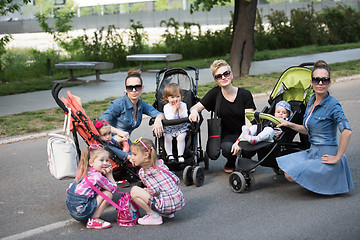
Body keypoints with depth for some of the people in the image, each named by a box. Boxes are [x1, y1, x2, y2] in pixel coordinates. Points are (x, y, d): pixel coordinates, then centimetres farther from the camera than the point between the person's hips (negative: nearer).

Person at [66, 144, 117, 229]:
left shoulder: (85, 173, 13)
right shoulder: (97, 176, -15)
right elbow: (113, 188, -4)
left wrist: (106, 174, 3)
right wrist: (109, 175, 5)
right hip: (81, 210, -9)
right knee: (108, 194, -8)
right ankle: (93, 220, -6)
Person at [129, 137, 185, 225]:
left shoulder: (143, 172, -8)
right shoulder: (160, 163, 12)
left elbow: (154, 190, -19)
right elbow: (176, 180, 13)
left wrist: (144, 191, 3)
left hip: (166, 205, -9)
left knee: (134, 191, -8)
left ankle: (154, 216, -3)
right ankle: (169, 213, 21)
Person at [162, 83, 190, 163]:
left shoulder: (183, 105, -4)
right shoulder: (166, 107, -8)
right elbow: (170, 120, -20)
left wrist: (180, 109, -21)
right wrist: (174, 109, -22)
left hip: (181, 127, 0)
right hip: (169, 128, 0)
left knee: (181, 137, -25)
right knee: (167, 137, -24)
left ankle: (180, 155, -13)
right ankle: (169, 155, -11)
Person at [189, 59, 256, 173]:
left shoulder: (245, 94, -6)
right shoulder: (215, 93, -4)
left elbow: (249, 123, -11)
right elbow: (196, 107, -5)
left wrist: (239, 141, -27)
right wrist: (194, 111, -32)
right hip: (227, 135, 0)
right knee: (227, 148, -34)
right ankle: (231, 163, 6)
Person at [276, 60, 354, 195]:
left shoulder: (333, 105, -18)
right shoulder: (312, 101, 8)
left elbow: (346, 131, -29)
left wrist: (337, 158, -26)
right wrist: (290, 125, 11)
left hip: (326, 155, -9)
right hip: (313, 152, 9)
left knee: (291, 176, -15)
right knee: (283, 165, 11)